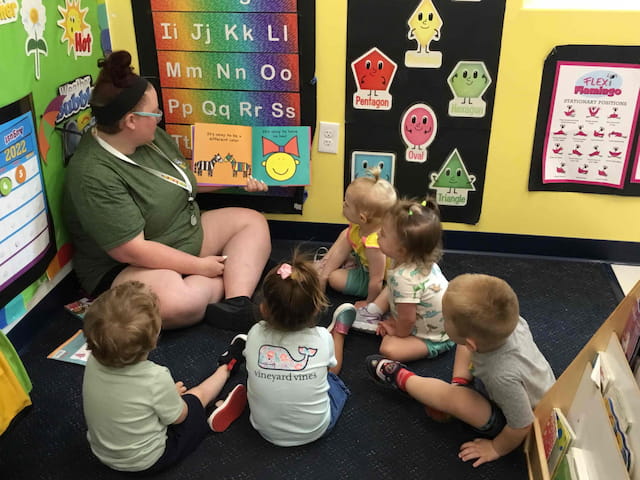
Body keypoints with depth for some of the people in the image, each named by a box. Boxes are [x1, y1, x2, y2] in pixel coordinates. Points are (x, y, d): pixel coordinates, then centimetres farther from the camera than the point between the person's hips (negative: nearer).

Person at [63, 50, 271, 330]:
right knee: (178, 302, -40)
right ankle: (226, 282, -6)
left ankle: (237, 303, -19)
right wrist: (200, 267, -20)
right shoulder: (94, 175, -26)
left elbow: (184, 179, 19)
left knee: (252, 221, 3)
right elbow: (132, 250, -27)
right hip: (127, 269, -9)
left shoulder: (153, 137, 0)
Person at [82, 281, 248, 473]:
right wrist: (169, 391, 2)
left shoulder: (93, 362, -19)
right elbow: (178, 417, -17)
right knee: (194, 400, 12)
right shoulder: (155, 379, -36)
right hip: (146, 462, -5)